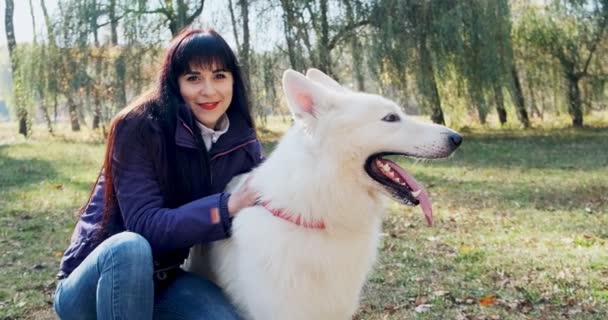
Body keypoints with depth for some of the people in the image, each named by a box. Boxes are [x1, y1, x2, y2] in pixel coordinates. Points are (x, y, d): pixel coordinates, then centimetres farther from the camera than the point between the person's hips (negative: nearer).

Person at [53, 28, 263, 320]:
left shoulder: (242, 142, -3)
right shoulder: (137, 127, -19)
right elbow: (147, 225, -25)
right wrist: (227, 205, -32)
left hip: (159, 281, 4)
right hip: (92, 282, -3)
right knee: (130, 247, -37)